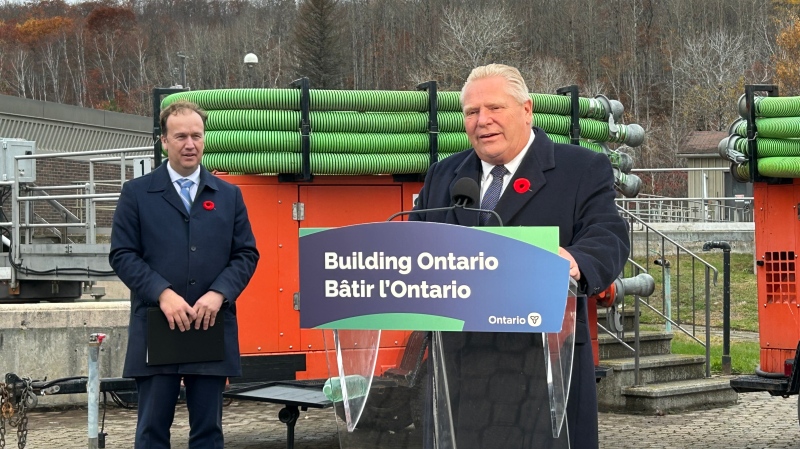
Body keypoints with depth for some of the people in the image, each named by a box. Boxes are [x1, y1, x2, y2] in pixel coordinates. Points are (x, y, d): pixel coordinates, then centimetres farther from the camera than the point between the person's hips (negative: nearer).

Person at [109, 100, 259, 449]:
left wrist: (218, 293, -10)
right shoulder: (137, 193, 5)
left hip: (211, 329, 2)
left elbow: (246, 254, 8)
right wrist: (162, 293, -15)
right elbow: (122, 254, -1)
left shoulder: (229, 195, 12)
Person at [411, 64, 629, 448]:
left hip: (543, 361, -4)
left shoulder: (584, 170, 2)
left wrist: (575, 261, -34)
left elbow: (608, 236, -11)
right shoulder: (442, 176, 17)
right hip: (457, 363, 4)